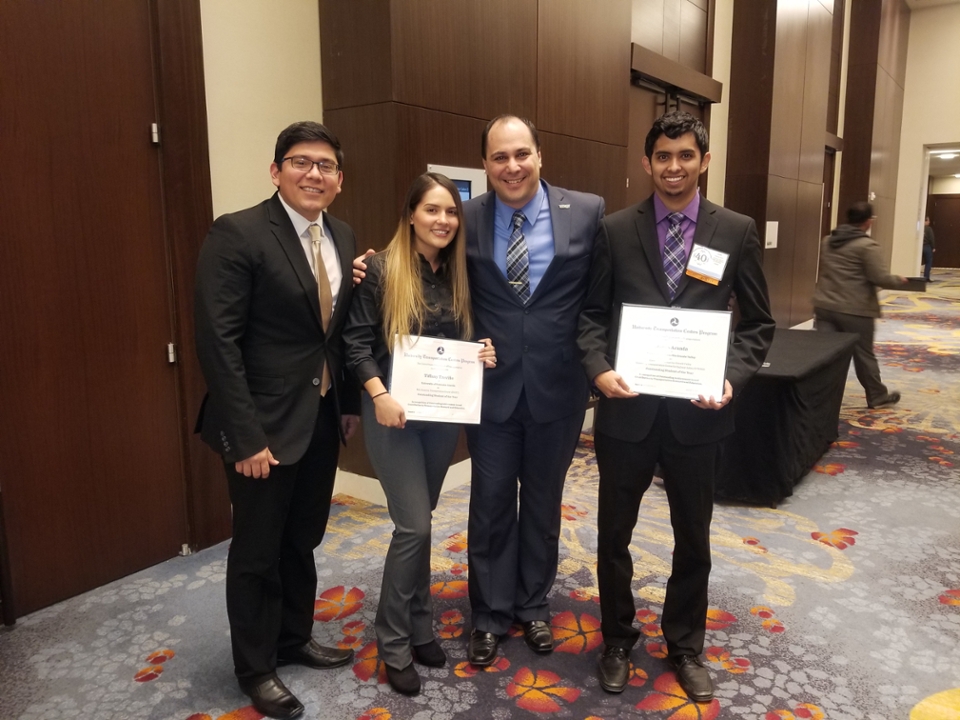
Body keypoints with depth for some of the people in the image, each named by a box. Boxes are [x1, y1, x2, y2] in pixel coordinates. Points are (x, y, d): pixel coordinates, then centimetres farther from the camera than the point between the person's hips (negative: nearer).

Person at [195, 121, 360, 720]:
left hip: (323, 417, 6)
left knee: (303, 541, 21)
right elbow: (218, 341, -19)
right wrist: (245, 435, -21)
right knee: (258, 551, 11)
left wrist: (351, 402, 7)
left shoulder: (343, 237, 6)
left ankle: (295, 639, 42)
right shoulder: (238, 234, -15)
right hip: (265, 422, -6)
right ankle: (256, 667, 33)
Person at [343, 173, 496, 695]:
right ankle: (394, 642, 15)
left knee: (419, 520, 16)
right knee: (414, 525, -5)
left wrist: (483, 355, -5)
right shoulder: (381, 269, -8)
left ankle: (417, 625, 32)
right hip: (394, 412, -5)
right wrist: (378, 394, -21)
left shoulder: (460, 272, 6)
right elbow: (356, 340, -10)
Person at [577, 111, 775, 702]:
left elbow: (758, 323, 3)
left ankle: (685, 645, 40)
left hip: (698, 412, 1)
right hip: (627, 408, 0)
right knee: (614, 532, 13)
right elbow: (592, 313, 2)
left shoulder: (737, 231, 1)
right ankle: (618, 638, 37)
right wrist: (599, 369, -14)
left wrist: (734, 377, -13)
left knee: (693, 538, 16)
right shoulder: (616, 230, 1)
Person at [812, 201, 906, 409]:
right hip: (855, 310, -5)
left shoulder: (827, 241, 10)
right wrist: (899, 280, 6)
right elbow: (880, 278, -13)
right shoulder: (867, 245, -12)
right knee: (864, 355, 10)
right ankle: (877, 397, 28)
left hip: (824, 305, 5)